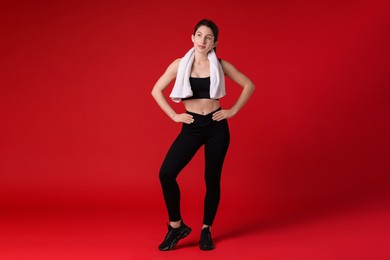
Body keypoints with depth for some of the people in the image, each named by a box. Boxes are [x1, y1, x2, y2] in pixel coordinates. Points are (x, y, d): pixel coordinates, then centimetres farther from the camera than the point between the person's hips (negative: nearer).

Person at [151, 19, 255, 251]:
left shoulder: (220, 65, 0)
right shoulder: (179, 64, 1)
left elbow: (249, 85, 8)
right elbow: (156, 91, 6)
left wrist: (233, 111, 1)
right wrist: (174, 115, -1)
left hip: (217, 127, 0)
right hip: (191, 128, 1)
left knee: (212, 179, 4)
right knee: (166, 173, -13)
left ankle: (206, 231, 21)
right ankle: (176, 226, 5)